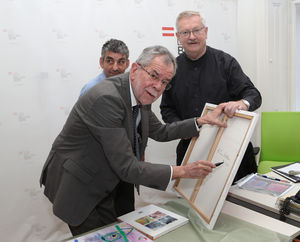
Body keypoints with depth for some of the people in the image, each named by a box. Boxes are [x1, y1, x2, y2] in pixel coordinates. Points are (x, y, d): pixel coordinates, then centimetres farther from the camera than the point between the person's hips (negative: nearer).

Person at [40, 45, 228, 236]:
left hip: (113, 183, 8)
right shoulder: (107, 98, -31)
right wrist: (182, 171, -22)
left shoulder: (141, 94, -3)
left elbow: (160, 132, 12)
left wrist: (203, 121, 2)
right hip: (82, 191, -8)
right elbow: (127, 168, -30)